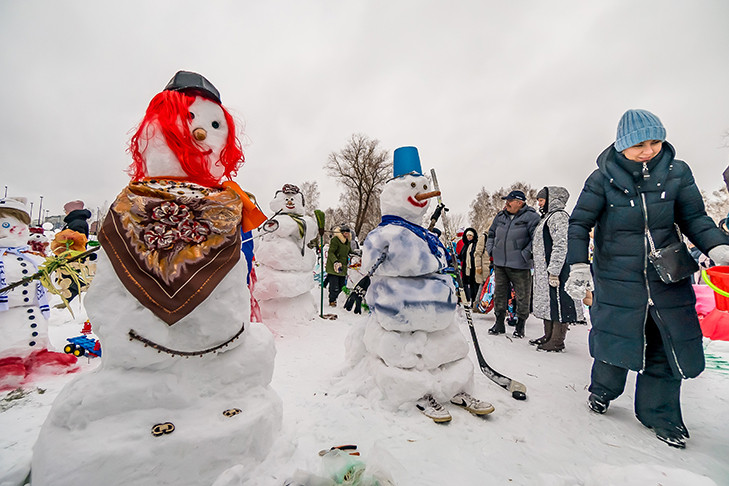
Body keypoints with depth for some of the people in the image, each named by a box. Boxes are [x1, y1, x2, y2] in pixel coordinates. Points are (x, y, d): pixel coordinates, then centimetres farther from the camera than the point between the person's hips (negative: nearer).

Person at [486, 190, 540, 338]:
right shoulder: (501, 216, 12)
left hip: (519, 265, -5)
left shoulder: (531, 217, -7)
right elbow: (491, 234, 24)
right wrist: (490, 249, 13)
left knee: (522, 295, 5)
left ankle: (520, 325, 21)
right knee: (499, 292, 10)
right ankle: (499, 323, 23)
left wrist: (525, 254, -16)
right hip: (499, 263, 5)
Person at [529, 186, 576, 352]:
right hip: (543, 272, 10)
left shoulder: (559, 216, -10)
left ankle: (558, 341, 2)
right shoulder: (548, 217, 22)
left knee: (557, 303, -5)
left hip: (555, 270, -10)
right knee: (546, 302, 14)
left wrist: (554, 271, -22)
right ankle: (549, 336, 24)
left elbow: (561, 246, -19)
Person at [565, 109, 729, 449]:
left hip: (668, 277, 3)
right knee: (616, 340, 5)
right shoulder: (604, 178, -9)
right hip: (617, 278, -3)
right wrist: (578, 264, -15)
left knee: (669, 347, 9)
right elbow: (580, 223, -6)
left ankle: (659, 415, 30)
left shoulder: (676, 172, -1)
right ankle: (603, 390, 35)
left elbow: (693, 217, 5)